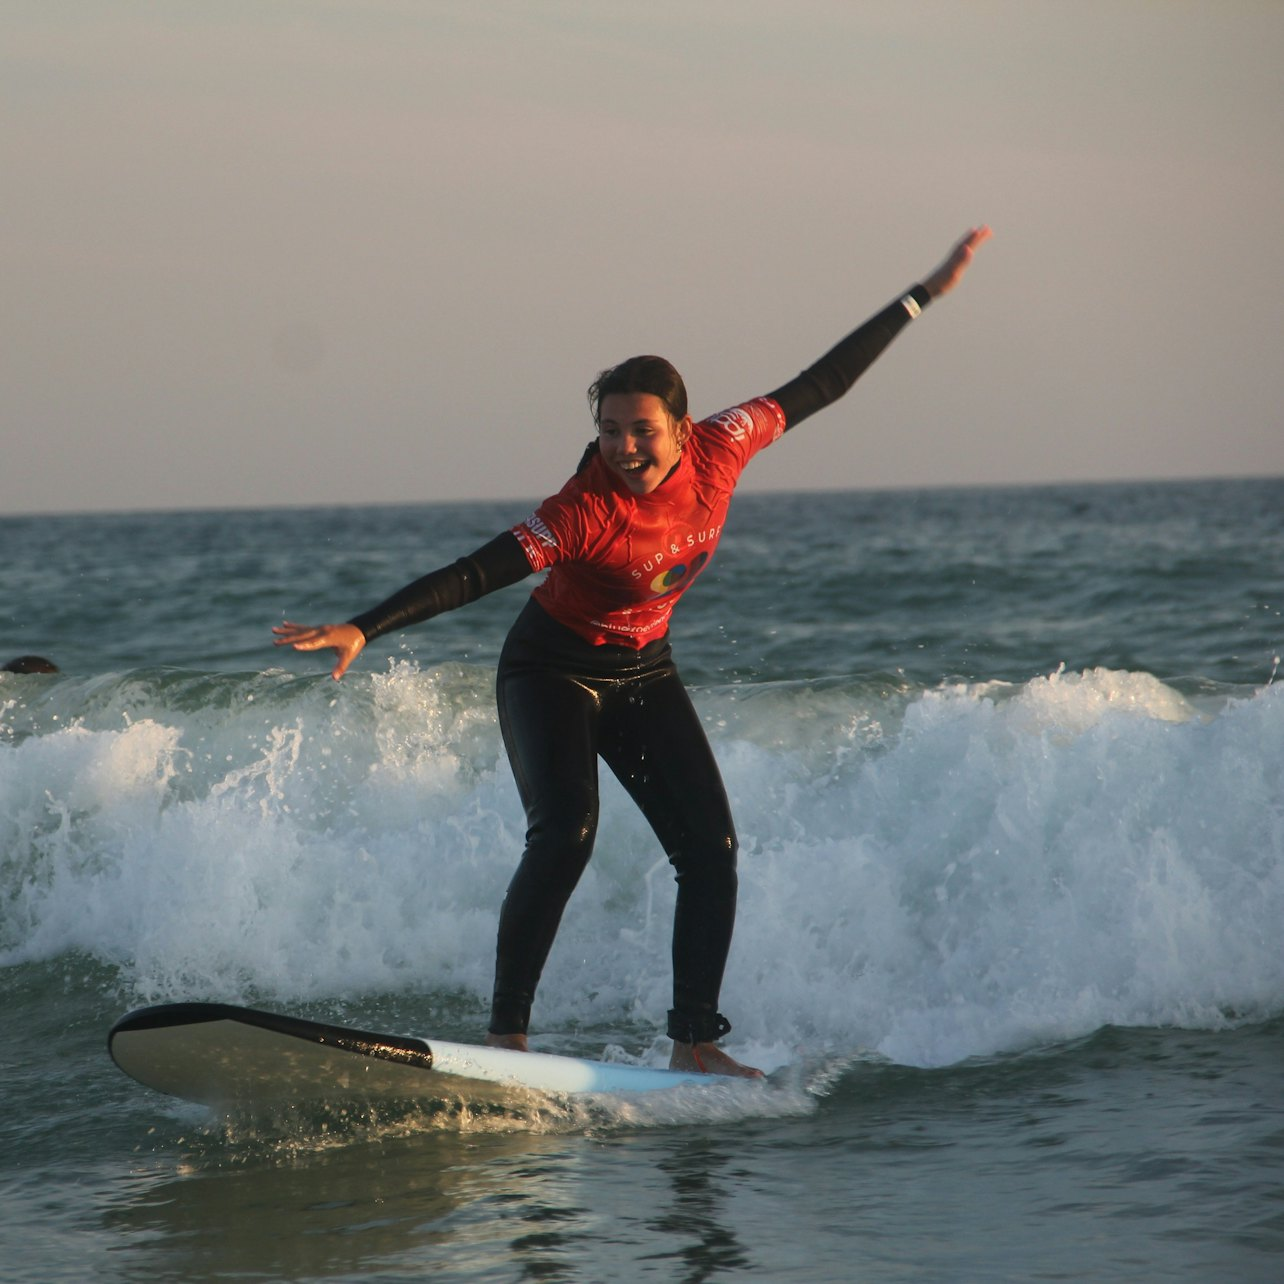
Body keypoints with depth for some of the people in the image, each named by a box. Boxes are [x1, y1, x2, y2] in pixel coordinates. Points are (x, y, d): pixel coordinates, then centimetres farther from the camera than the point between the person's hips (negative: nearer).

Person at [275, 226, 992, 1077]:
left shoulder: (719, 451, -15)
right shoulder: (589, 510, -30)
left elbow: (817, 387, -5)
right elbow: (477, 574, -37)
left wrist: (924, 297, 0)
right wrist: (364, 630, -47)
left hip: (645, 673, 6)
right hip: (554, 673, -6)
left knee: (711, 849, -3)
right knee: (565, 834, -25)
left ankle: (695, 1040, 5)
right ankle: (506, 1033, -20)